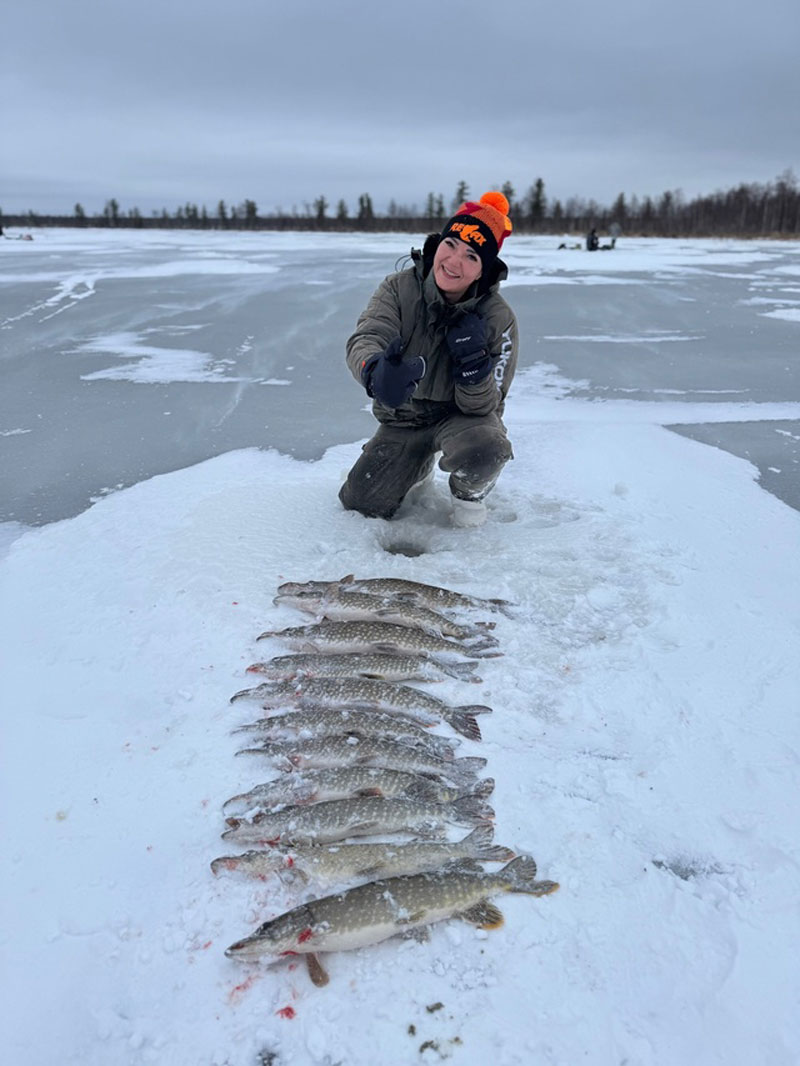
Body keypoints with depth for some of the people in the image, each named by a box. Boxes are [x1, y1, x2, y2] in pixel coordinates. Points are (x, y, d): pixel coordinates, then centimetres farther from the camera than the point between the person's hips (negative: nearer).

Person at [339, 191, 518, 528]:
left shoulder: (498, 318, -20)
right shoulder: (399, 288, -16)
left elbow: (484, 406, -20)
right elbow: (364, 341, -32)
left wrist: (474, 365, -42)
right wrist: (376, 372, -58)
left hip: (461, 413, -2)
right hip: (403, 417, 3)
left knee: (485, 450, -38)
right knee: (359, 505, 0)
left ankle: (469, 494, 0)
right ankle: (420, 464, 30)